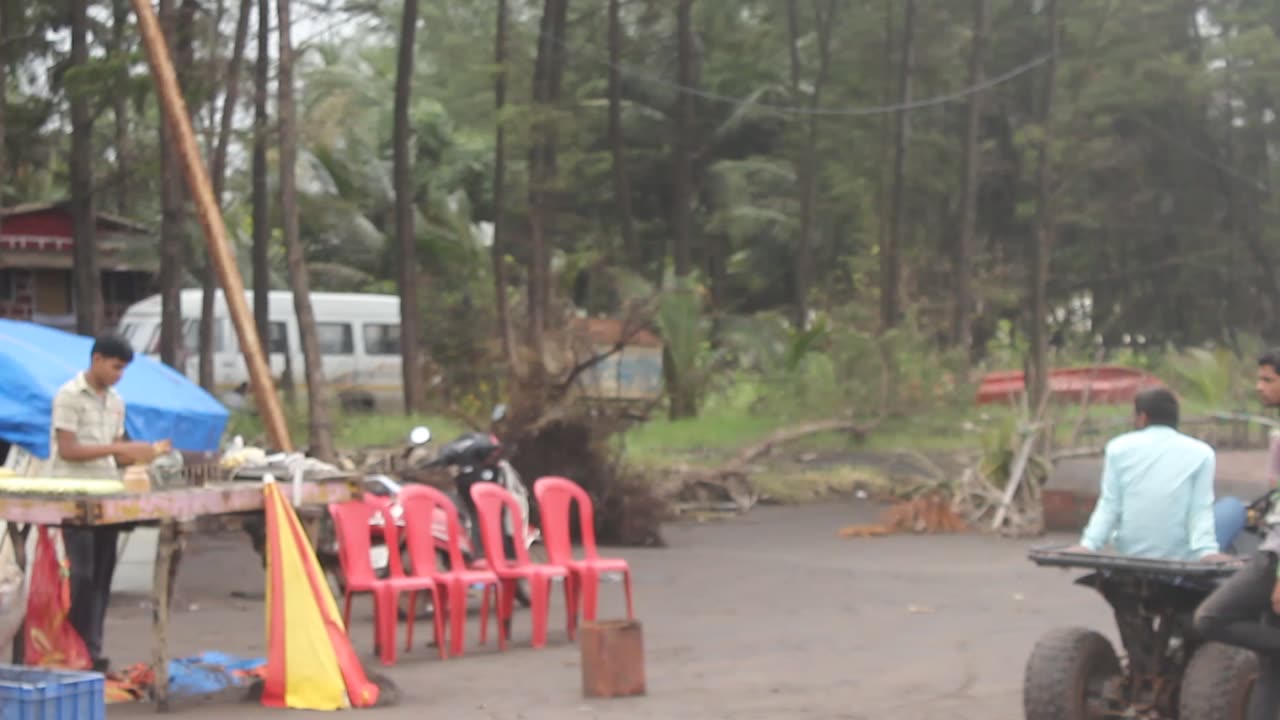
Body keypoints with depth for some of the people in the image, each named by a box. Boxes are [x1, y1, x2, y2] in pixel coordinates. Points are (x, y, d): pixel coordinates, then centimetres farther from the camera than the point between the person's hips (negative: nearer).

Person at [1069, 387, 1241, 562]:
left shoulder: (1118, 447, 0)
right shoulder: (1201, 452, -5)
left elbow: (1109, 505, -7)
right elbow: (1201, 509, -14)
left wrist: (1088, 544, -11)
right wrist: (1206, 550, -19)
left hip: (1129, 554, 3)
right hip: (1180, 557, -3)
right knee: (1234, 506, 23)